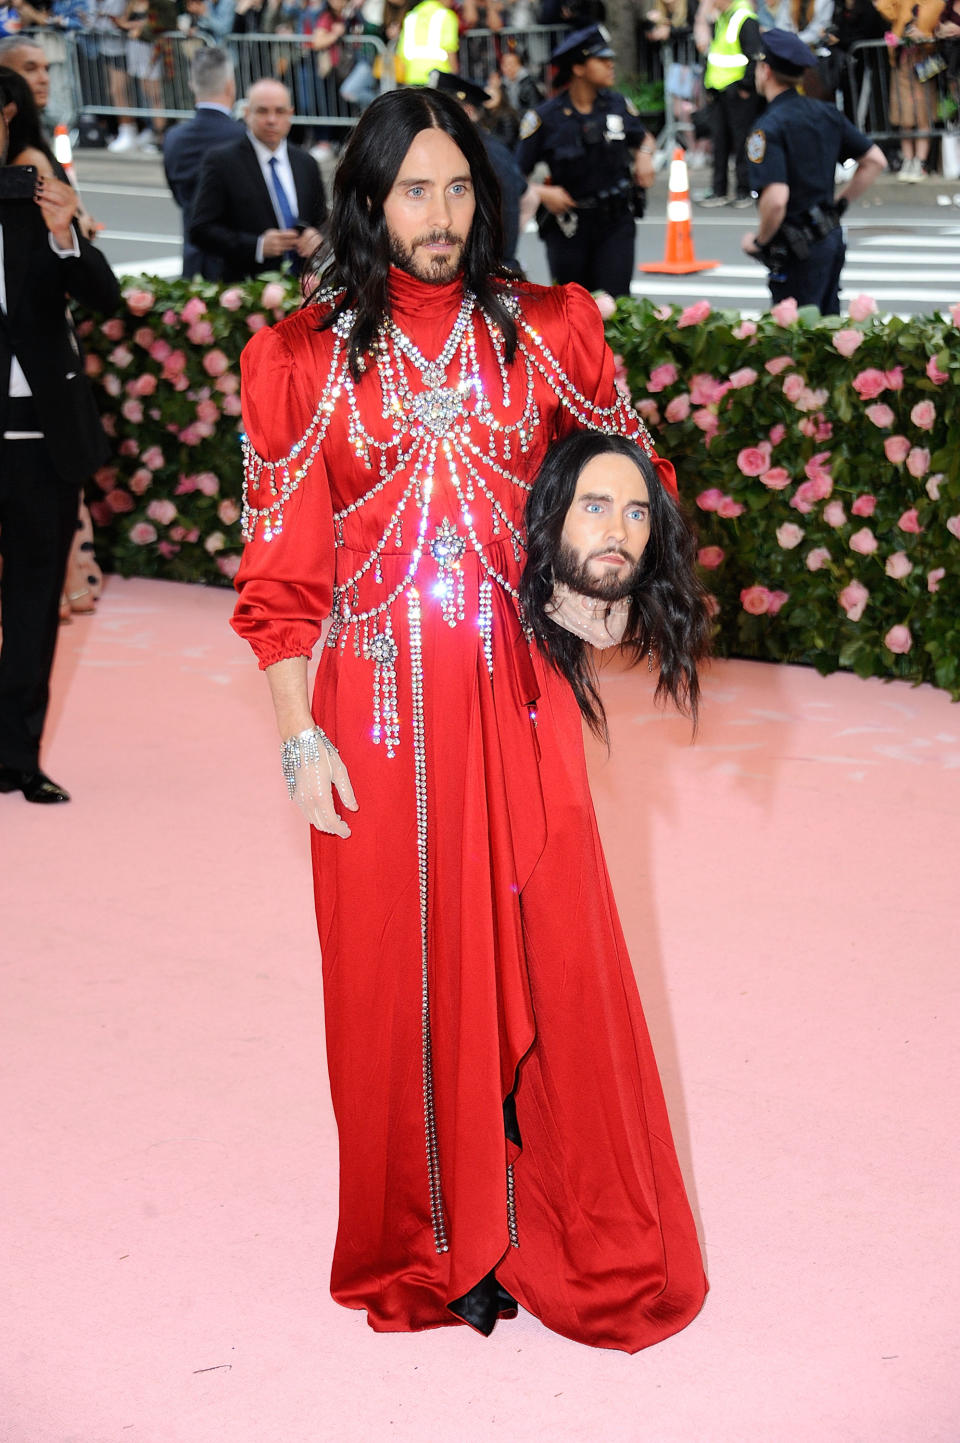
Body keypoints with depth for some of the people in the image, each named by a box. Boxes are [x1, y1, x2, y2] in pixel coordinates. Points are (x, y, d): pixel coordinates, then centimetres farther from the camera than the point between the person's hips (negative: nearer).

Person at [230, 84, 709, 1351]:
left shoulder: (546, 332, 4)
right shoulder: (303, 359, 1)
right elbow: (282, 569, 1)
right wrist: (299, 737, -4)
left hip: (516, 697, 1)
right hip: (378, 704, -1)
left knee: (552, 958, 3)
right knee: (399, 971, 7)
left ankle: (576, 1234, 21)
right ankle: (427, 1246, 24)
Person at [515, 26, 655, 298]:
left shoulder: (619, 105, 4)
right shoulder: (545, 118, -7)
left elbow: (643, 138, 25)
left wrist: (645, 154, 2)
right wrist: (542, 193, -23)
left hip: (616, 223, 2)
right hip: (568, 226, -2)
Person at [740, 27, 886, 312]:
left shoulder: (769, 127, -18)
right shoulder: (825, 113, 7)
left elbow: (776, 199, -30)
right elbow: (876, 160, 12)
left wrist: (759, 240, -12)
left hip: (798, 251, -8)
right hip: (831, 237, 8)